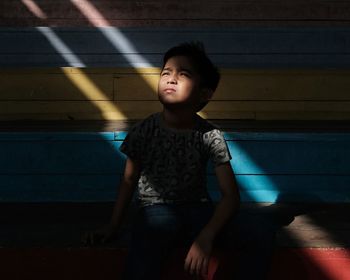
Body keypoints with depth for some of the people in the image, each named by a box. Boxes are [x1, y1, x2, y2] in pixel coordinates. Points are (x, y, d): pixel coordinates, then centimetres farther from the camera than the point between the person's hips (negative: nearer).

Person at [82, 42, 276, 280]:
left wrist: (206, 237, -23)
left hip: (199, 209, 2)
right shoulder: (144, 131, -6)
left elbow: (230, 195, -9)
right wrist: (113, 226, 6)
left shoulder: (211, 136, -8)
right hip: (156, 211, -1)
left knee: (258, 249, -20)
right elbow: (129, 180, 8)